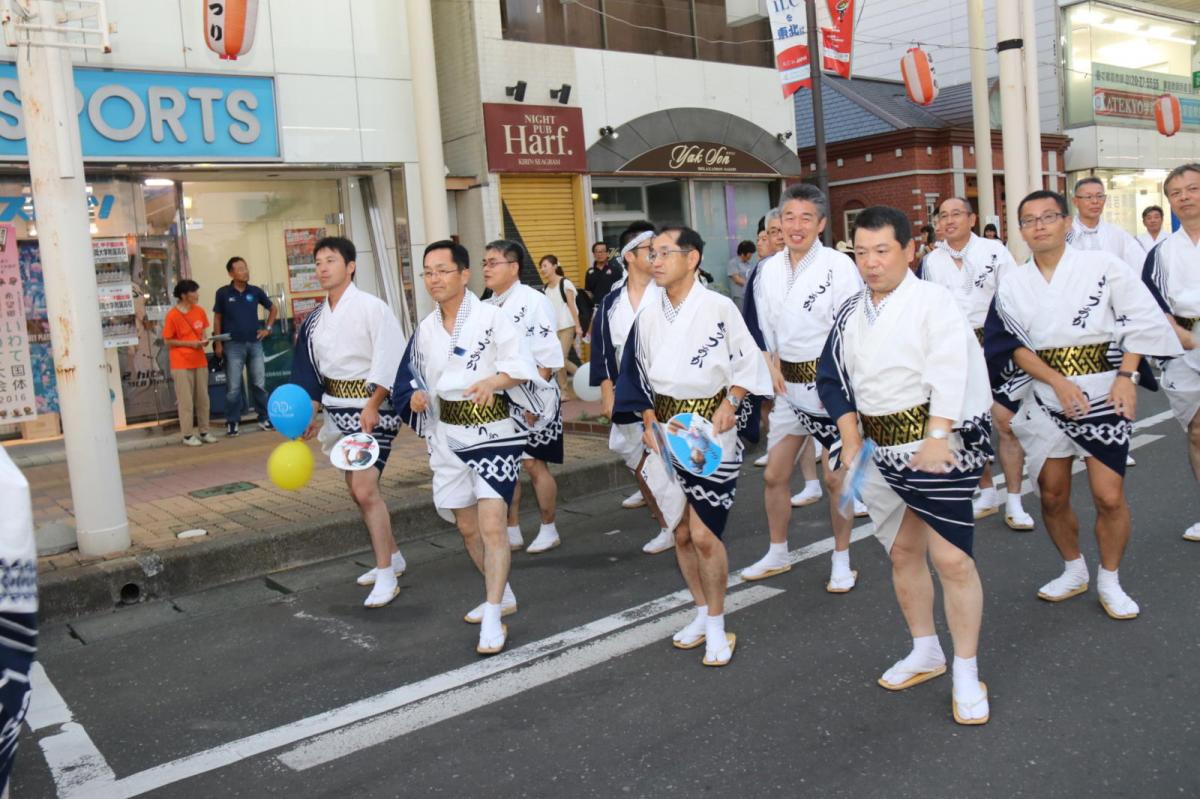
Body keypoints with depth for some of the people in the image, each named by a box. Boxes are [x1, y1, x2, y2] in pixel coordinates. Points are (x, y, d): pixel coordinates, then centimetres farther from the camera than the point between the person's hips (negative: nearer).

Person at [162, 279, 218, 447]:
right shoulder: (172, 315, -12)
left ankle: (204, 431, 18)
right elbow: (167, 341, -8)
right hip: (181, 364, -5)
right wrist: (190, 344, -16)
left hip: (200, 361, 6)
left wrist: (204, 340, -4)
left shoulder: (199, 311, 4)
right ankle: (188, 435, 4)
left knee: (203, 398, 9)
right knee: (186, 400, -2)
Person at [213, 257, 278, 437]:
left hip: (255, 343, 2)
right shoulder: (223, 293, -1)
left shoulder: (256, 291, 4)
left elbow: (273, 309, 17)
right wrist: (218, 343, -2)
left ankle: (264, 417, 17)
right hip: (233, 345, -2)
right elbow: (217, 318, 4)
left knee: (259, 383, 7)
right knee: (233, 387, 1)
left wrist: (267, 328, 7)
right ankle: (232, 422, 8)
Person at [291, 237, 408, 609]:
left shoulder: (371, 308, -14)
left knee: (365, 488, -14)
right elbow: (314, 370, 14)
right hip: (339, 408, 8)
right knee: (357, 488, 15)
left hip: (372, 405, -8)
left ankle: (386, 576, -3)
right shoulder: (316, 319, 8)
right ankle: (393, 557, 33)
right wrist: (312, 414, 10)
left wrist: (372, 406, -21)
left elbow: (390, 360, -17)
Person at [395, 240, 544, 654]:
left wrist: (494, 380, -33)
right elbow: (414, 375, 16)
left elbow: (522, 366, -14)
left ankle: (492, 619, -5)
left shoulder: (493, 317, -10)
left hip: (494, 433, -6)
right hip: (448, 435, 7)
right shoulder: (426, 329, 7)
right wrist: (416, 395, -6)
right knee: (467, 526, 14)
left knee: (491, 525, -14)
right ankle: (502, 595, 34)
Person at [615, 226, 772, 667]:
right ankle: (702, 614, 31)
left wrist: (729, 405, -15)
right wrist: (649, 422, -2)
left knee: (703, 534, -6)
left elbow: (747, 362, -3)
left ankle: (717, 627, 13)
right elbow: (639, 376, 9)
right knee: (681, 532, 11)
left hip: (711, 430, -4)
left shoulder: (719, 307, -9)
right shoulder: (648, 316, 3)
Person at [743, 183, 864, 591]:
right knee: (774, 475, 11)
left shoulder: (838, 265, -11)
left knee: (836, 477, 3)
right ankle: (777, 554, 29)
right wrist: (771, 365, -2)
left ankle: (842, 561, 21)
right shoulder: (768, 270, 5)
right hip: (787, 384, 5)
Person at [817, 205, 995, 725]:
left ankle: (966, 673, 9)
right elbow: (833, 378, 11)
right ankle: (925, 652, 32)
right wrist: (851, 441, 1)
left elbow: (948, 374, -17)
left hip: (937, 443, -6)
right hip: (880, 449, 6)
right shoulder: (851, 315, 10)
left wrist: (935, 438, -24)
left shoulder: (933, 300, -8)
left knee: (952, 557, -7)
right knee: (903, 552, 15)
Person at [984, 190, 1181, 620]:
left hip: (1103, 396, -2)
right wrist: (1059, 382, -13)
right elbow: (1015, 345, -1)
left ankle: (1109, 582, 18)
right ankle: (1074, 571, 31)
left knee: (1109, 496, -4)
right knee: (1052, 495, 8)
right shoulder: (1012, 284, 3)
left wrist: (1127, 377, -12)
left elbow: (1141, 321, -2)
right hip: (1047, 399, 3)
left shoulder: (1103, 265, -3)